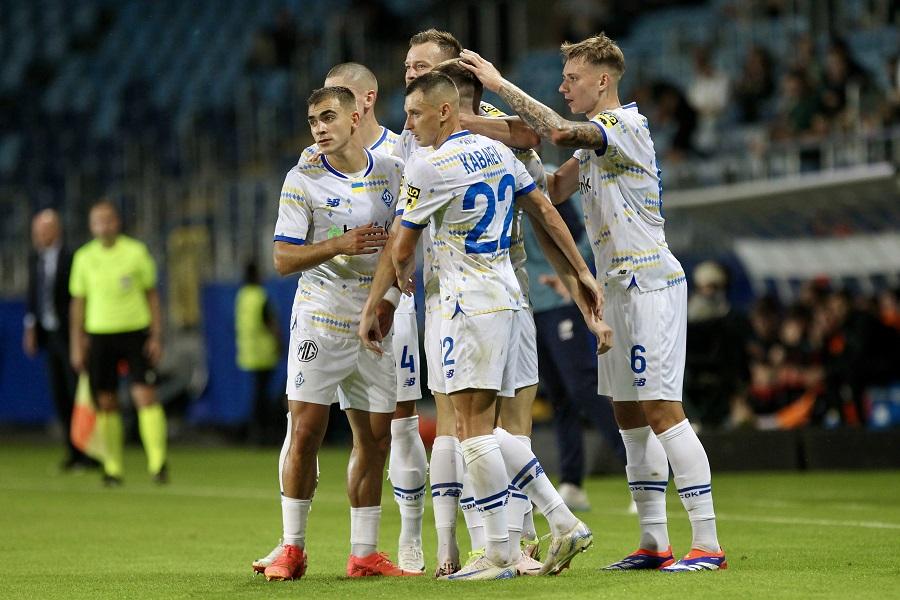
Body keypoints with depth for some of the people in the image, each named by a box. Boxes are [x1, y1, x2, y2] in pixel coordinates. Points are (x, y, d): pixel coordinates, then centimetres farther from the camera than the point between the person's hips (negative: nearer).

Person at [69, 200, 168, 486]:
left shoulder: (136, 252, 1)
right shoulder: (84, 258, 5)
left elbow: (152, 295, 6)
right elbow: (78, 302, 12)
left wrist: (157, 336, -1)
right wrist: (77, 346, 7)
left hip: (136, 333, -2)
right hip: (99, 334, 2)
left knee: (145, 396, -12)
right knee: (106, 403, 1)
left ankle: (158, 463, -12)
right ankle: (112, 468, 8)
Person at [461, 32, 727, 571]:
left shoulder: (627, 125, -13)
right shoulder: (595, 138, 17)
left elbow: (560, 131, -29)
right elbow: (554, 192, 14)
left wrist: (500, 85, -22)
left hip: (650, 283, -10)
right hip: (620, 289, 10)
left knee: (662, 410, -13)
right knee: (629, 414, 8)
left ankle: (707, 543, -13)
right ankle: (655, 542, 12)